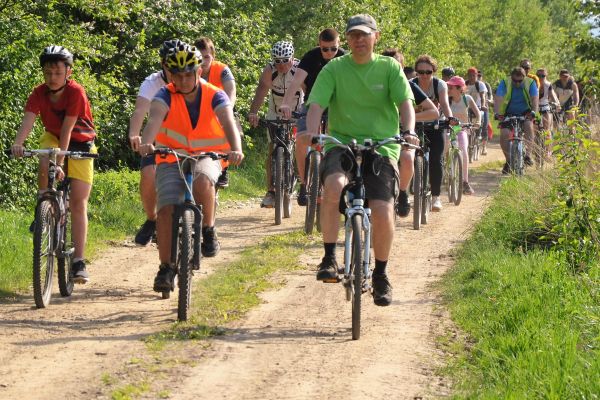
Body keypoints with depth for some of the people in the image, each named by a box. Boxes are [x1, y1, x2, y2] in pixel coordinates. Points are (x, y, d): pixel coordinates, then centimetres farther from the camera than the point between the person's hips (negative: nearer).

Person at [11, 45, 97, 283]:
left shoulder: (76, 93, -26)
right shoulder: (39, 94, -17)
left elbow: (67, 130, -30)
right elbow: (28, 121, -31)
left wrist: (60, 162, -36)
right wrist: (17, 144, -51)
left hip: (80, 143, -3)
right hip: (53, 137, 3)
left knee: (78, 203, -9)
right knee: (44, 165, -33)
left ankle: (78, 262, -8)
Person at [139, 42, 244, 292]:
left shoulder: (215, 96, -13)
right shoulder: (166, 96, -12)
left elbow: (228, 122, -30)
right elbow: (154, 119, -32)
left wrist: (236, 150, -51)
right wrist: (146, 143, -54)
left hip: (207, 157, -1)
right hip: (171, 159, 1)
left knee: (202, 181, -36)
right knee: (167, 210, -16)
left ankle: (208, 230, -12)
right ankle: (166, 268, -5)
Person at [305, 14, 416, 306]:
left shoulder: (389, 68, 5)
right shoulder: (334, 68, 4)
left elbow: (405, 101, -6)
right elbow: (316, 104, -7)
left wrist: (409, 131, -26)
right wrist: (312, 132, -27)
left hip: (381, 147, 0)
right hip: (341, 143, 0)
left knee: (382, 212, -15)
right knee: (334, 186, -34)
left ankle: (380, 274, 9)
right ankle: (329, 258, -21)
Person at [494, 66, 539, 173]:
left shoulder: (530, 83, -11)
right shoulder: (505, 83, -14)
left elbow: (535, 98, -22)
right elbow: (498, 98, -23)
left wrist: (533, 112, -39)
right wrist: (497, 113, -39)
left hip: (525, 113, 0)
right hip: (508, 113, 0)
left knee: (529, 126, -29)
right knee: (504, 134, -18)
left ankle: (526, 153, -22)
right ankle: (508, 160, -3)